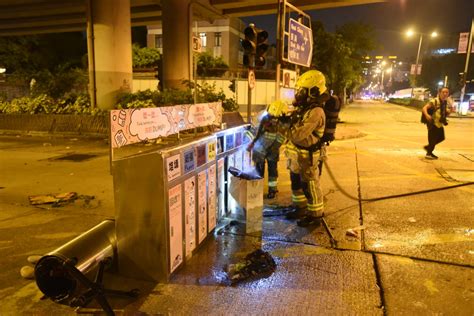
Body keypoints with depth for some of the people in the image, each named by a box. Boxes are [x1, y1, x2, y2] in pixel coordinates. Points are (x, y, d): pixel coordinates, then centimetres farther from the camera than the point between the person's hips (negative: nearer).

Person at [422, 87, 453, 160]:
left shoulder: (446, 103, 7)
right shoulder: (434, 101, -16)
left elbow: (446, 114, 16)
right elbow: (424, 108, -27)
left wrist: (450, 111, -7)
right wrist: (427, 115, -45)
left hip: (439, 124, 8)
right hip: (432, 123, -8)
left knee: (441, 138, 14)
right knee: (432, 138, -2)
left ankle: (428, 147, 33)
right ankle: (429, 153, 16)